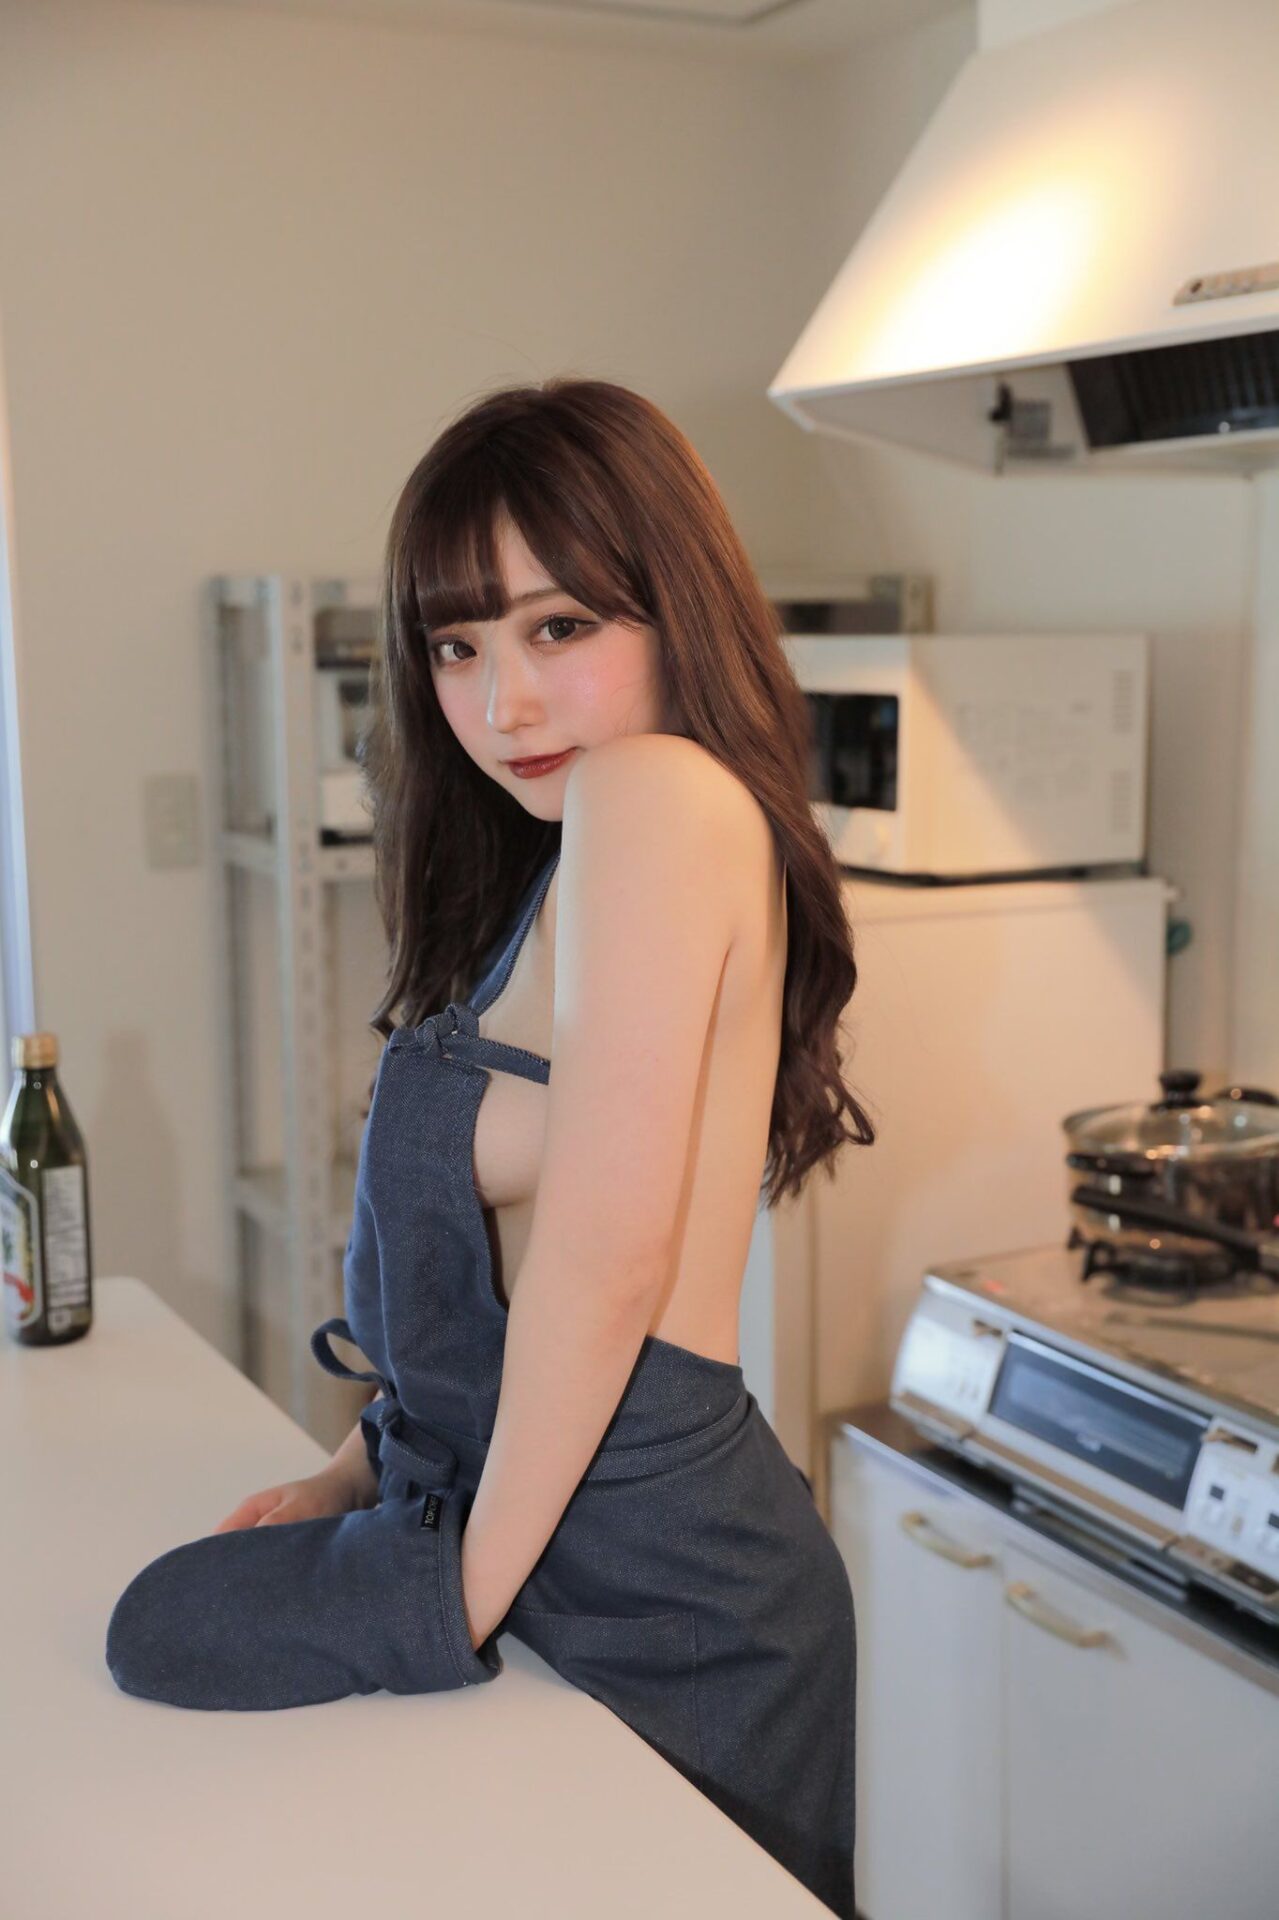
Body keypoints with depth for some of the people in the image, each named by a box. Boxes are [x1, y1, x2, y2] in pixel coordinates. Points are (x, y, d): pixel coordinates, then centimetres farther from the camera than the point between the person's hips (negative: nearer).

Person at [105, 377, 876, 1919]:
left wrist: (476, 1580, -15)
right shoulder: (543, 870, 9)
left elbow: (605, 1257, -24)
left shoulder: (658, 793, -21)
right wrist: (358, 1478, 8)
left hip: (643, 1603, -9)